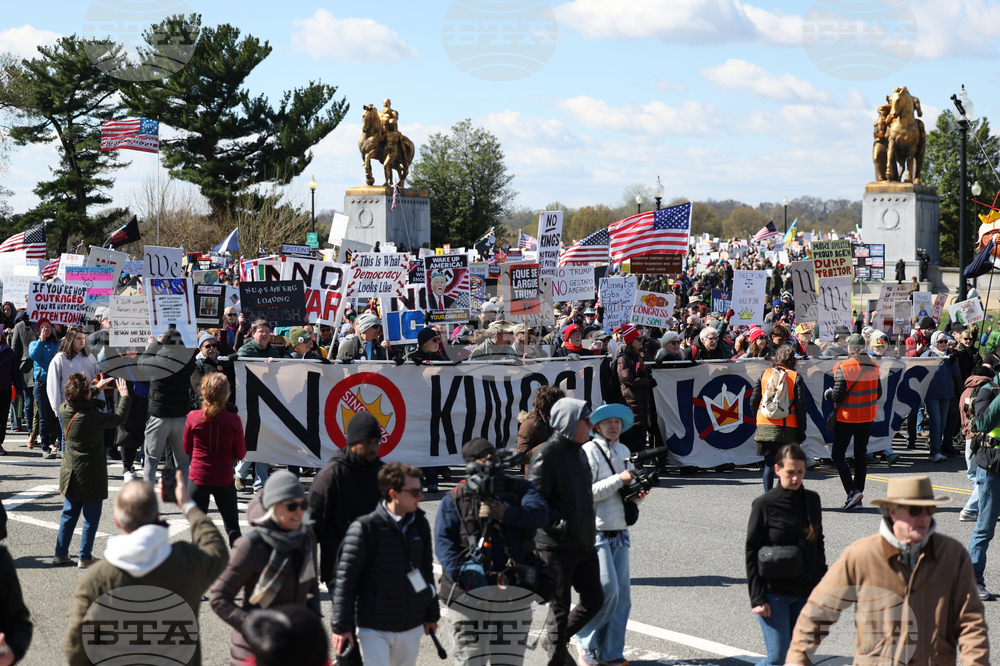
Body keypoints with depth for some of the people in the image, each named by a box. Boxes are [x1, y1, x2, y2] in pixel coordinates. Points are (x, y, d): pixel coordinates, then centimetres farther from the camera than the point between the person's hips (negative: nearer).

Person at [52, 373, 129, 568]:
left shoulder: (64, 411, -5)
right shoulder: (93, 416, -24)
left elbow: (77, 401, 18)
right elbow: (119, 419, -12)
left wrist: (97, 388, 24)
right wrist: (124, 396, 1)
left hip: (71, 473, 6)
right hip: (92, 475, -6)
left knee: (69, 513, 17)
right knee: (91, 516, 5)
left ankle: (60, 553, 21)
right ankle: (85, 557, 8)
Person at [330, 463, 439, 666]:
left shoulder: (420, 525, 6)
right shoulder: (365, 528, -12)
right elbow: (346, 578, -9)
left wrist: (431, 614, 20)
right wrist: (341, 626, -11)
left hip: (412, 626, 5)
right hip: (374, 628, -5)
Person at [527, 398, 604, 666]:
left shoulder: (578, 452, 14)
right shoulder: (546, 456, -15)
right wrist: (563, 525, -23)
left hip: (584, 544, 8)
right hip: (556, 546, -8)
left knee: (594, 600, 11)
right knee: (560, 607, 0)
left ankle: (558, 637, 30)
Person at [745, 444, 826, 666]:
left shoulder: (812, 500, 6)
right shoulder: (764, 504, -8)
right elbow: (752, 554, -7)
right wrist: (757, 598, -11)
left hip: (805, 593, 5)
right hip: (774, 593, -5)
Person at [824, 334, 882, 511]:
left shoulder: (843, 367, -16)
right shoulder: (873, 366, 1)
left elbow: (837, 396, -18)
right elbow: (878, 393, 8)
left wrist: (827, 393, 3)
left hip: (847, 418, -5)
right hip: (867, 418, 5)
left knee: (838, 455, 5)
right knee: (861, 455, 12)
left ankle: (852, 491, -11)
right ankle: (857, 498, 13)